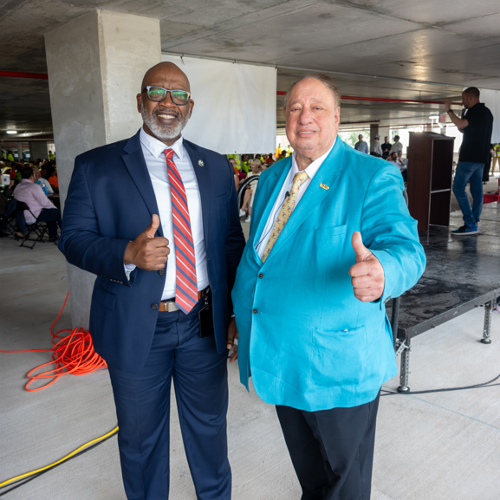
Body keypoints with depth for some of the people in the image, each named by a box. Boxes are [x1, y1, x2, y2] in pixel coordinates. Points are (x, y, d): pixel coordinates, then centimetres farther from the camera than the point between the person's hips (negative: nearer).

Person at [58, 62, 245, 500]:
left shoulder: (217, 168, 5)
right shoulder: (96, 166, -3)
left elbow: (232, 242, 8)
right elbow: (73, 238, -5)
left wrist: (239, 309, 4)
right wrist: (128, 253, -25)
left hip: (205, 323, 3)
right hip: (136, 327, -2)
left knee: (210, 425, 21)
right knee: (140, 437, 18)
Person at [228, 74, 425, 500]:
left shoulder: (374, 177, -12)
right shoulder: (271, 179, 8)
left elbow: (405, 248, -24)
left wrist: (380, 272, -48)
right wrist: (244, 324, 14)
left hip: (339, 365, -5)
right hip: (279, 360, 6)